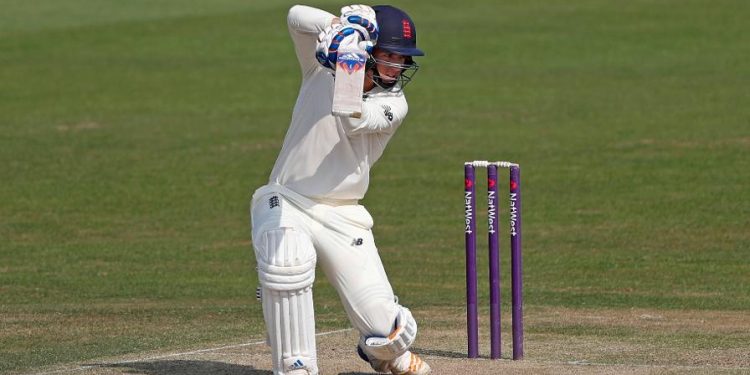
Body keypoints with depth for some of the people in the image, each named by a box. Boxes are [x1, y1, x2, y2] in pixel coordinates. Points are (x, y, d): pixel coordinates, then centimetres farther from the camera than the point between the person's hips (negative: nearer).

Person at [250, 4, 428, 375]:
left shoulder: (394, 105, -2)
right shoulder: (320, 68, 1)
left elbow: (353, 122, -23)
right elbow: (297, 17, -14)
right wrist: (341, 25, -27)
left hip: (342, 217, 1)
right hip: (285, 201, -1)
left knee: (386, 329, -9)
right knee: (287, 261, -37)